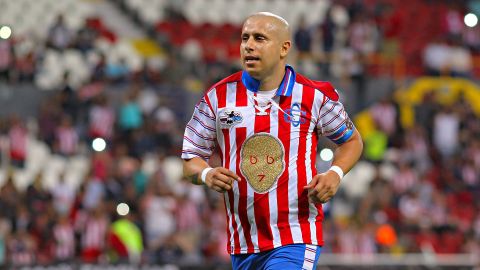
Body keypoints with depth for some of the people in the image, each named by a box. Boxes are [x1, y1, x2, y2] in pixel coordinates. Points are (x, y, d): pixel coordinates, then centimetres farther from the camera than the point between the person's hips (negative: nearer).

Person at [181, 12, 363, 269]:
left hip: (296, 241, -3)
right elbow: (190, 159, 8)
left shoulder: (315, 96, -2)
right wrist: (206, 175, -15)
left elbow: (352, 140, 14)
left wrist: (335, 174, -6)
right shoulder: (218, 96, 2)